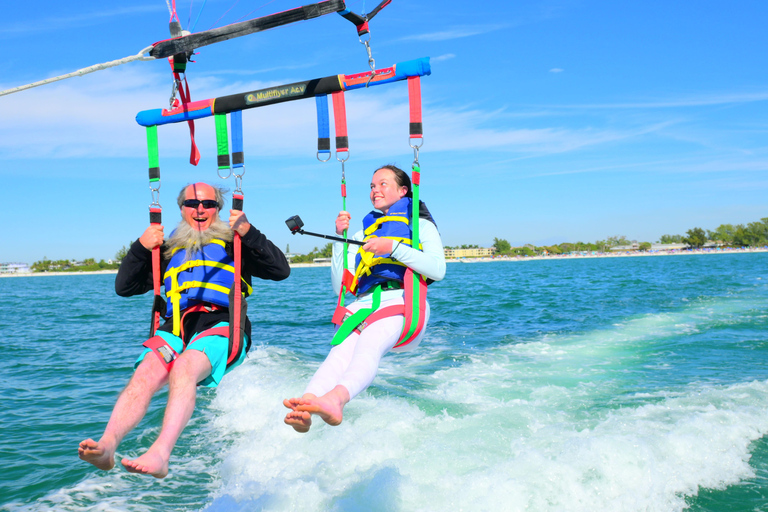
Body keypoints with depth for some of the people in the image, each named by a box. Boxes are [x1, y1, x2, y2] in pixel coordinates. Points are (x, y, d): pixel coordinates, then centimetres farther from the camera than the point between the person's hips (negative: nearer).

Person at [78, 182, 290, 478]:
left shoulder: (234, 245, 22)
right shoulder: (169, 251, 30)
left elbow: (280, 270, 8)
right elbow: (124, 287, 25)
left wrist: (248, 233, -4)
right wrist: (141, 247, 9)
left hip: (221, 324, -3)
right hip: (177, 328, 3)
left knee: (184, 368, -35)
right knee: (145, 375, -28)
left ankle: (160, 454, -50)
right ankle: (107, 445, -44)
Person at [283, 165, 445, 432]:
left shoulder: (420, 225, 21)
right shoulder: (363, 235, 33)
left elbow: (438, 270, 0)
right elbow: (340, 287, 20)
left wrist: (393, 247, -8)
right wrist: (340, 238, 13)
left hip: (402, 302, -3)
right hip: (364, 304, 3)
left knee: (368, 345, -37)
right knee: (341, 350, -32)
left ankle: (334, 400, -64)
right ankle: (305, 407, -58)